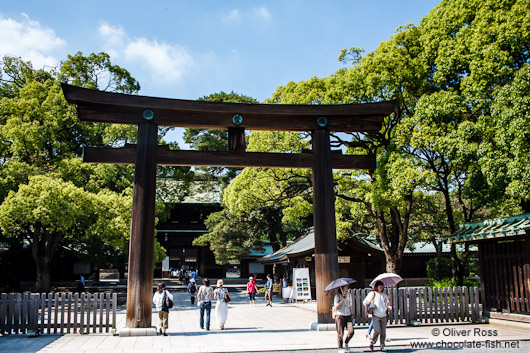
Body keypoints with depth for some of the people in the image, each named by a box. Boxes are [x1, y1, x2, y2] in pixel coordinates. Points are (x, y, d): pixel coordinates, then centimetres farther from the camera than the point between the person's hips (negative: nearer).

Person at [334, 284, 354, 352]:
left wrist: (352, 315, 12)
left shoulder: (348, 295, 12)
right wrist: (343, 299, -12)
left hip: (348, 316, 4)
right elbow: (336, 307, -11)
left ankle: (346, 343, 17)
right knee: (340, 333, -1)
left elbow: (350, 306, 18)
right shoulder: (337, 296, -2)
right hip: (340, 316, -4)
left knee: (351, 332, -10)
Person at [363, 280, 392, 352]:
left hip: (383, 316, 4)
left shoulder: (384, 294, 11)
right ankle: (372, 342, 11)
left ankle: (382, 346, 14)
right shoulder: (372, 293, -1)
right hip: (376, 315, -4)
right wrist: (366, 311, -4)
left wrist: (389, 307, 1)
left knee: (383, 332, 2)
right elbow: (365, 302, 3)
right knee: (377, 330, -14)